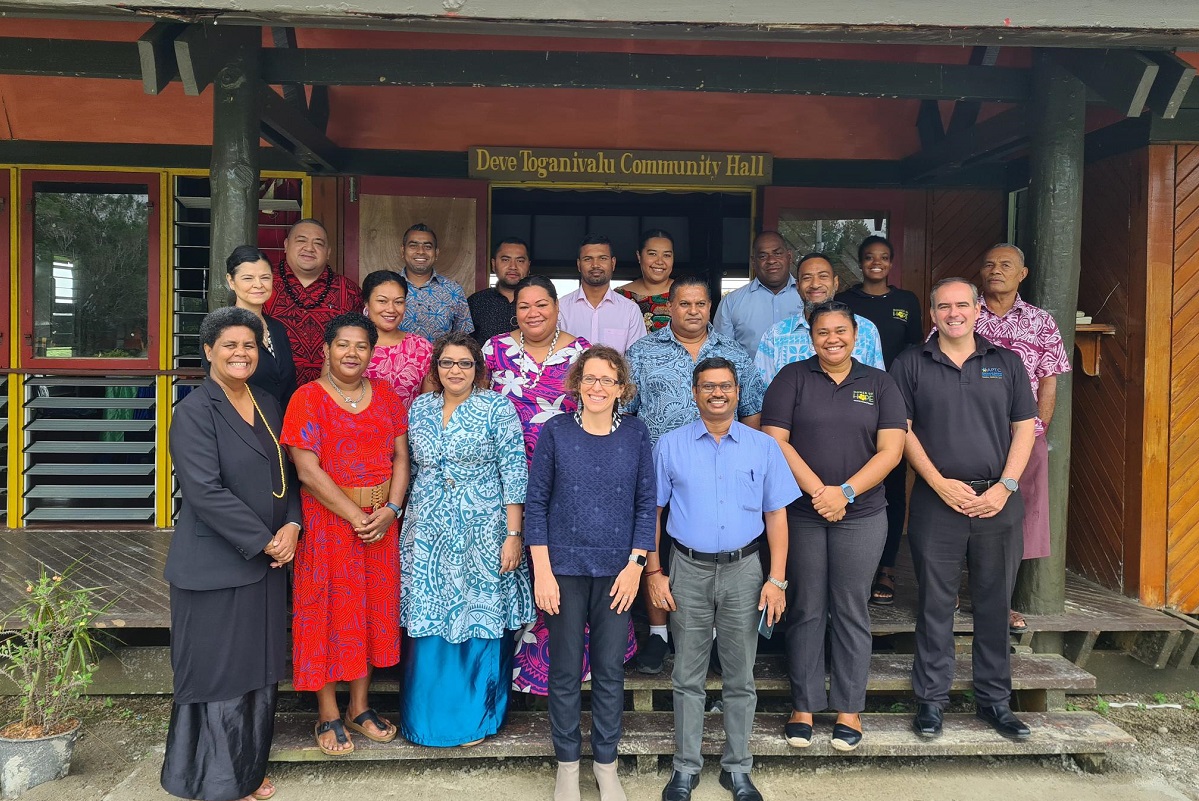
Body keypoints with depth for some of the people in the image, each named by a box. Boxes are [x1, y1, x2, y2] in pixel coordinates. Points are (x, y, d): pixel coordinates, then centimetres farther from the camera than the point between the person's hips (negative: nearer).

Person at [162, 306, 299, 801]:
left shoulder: (269, 406, 9)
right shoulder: (194, 412, -11)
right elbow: (206, 491, -18)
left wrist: (292, 527, -5)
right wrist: (264, 541, -16)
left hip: (269, 562, 6)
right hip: (215, 566, -6)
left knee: (261, 668, 14)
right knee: (219, 670, 4)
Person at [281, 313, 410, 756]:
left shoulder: (385, 394, 7)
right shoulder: (309, 398, -7)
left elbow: (401, 457, 5)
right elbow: (307, 470, -14)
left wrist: (390, 510, -9)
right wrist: (356, 517, -15)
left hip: (381, 520, 5)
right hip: (328, 518, -4)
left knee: (372, 608, 11)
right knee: (329, 610, 4)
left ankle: (360, 707, 26)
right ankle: (328, 715, 18)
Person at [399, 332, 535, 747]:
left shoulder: (497, 408, -5)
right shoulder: (418, 409, 9)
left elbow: (514, 472, -7)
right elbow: (414, 470, 15)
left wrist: (513, 534, -11)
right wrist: (409, 526, 13)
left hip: (482, 534, -3)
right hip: (428, 534, 4)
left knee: (480, 620, 4)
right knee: (429, 624, 7)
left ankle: (477, 716, 21)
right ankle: (428, 717, 24)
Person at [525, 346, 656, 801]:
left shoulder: (635, 434, 1)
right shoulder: (555, 432, -3)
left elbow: (646, 503, 3)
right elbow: (536, 503, -2)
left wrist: (635, 565, -4)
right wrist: (543, 572, -7)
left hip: (616, 571, 1)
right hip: (564, 567, -1)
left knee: (610, 670, 8)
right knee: (565, 670, 8)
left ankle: (606, 764, 26)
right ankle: (567, 763, 26)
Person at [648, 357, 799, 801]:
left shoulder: (763, 446, 2)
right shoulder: (670, 446, 1)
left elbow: (776, 515, 2)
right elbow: (651, 511, 3)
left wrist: (777, 579, -4)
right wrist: (653, 572, -2)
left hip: (743, 572, 1)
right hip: (688, 570, 0)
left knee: (740, 677, 11)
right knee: (688, 676, 9)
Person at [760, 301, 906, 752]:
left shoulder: (879, 384, 6)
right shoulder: (792, 379, 2)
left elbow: (890, 450, -2)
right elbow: (775, 441, -6)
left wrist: (845, 492, -14)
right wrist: (817, 491, -15)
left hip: (861, 516, 1)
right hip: (800, 513, -1)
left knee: (851, 611, 7)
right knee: (806, 610, 7)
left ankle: (849, 707, 20)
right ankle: (803, 706, 19)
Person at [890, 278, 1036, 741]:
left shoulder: (1006, 363, 10)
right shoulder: (910, 365, 4)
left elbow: (1024, 428, 6)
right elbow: (903, 430, -1)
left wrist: (1005, 487, -6)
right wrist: (940, 483, -10)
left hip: (998, 503, 2)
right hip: (937, 501, -2)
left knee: (995, 603, 10)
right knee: (935, 603, 4)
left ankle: (995, 699, 23)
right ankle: (931, 699, 15)